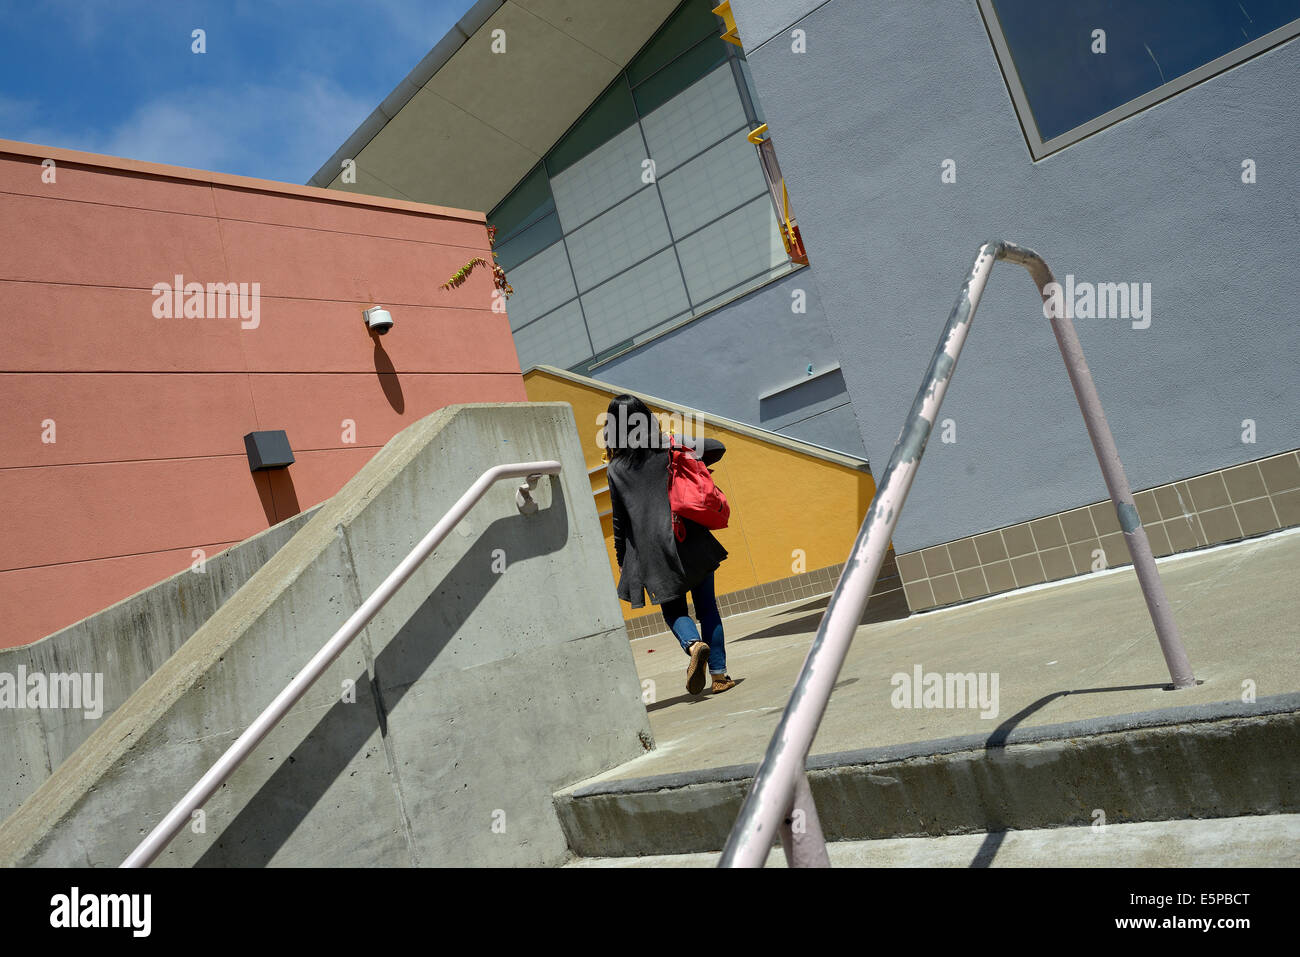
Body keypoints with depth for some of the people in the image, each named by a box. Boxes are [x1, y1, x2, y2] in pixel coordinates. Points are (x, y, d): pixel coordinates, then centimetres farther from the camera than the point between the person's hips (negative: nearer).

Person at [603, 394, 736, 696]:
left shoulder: (615, 470, 1)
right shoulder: (668, 445, 2)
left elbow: (620, 520, 4)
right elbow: (717, 448, -1)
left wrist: (622, 560, 14)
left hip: (651, 551, -1)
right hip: (690, 541, 1)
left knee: (673, 610, 12)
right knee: (707, 608, 9)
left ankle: (693, 644, -17)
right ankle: (719, 674, 6)